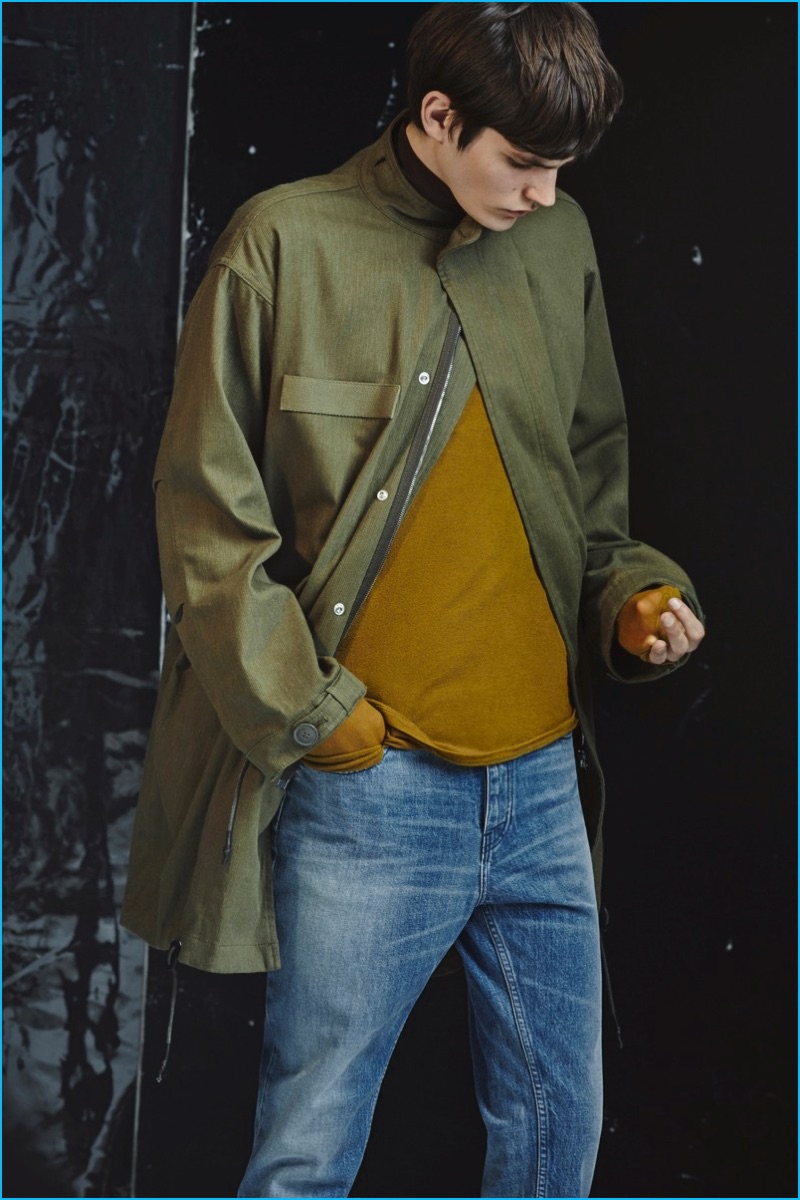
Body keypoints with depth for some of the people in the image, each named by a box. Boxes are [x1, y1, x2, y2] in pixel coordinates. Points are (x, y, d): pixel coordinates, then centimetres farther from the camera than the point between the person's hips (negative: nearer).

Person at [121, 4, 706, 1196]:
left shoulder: (560, 244, 8)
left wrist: (632, 596, 1)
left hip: (544, 781, 5)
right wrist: (310, 716, -10)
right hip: (366, 795, -5)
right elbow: (208, 516, -6)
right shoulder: (289, 245, -7)